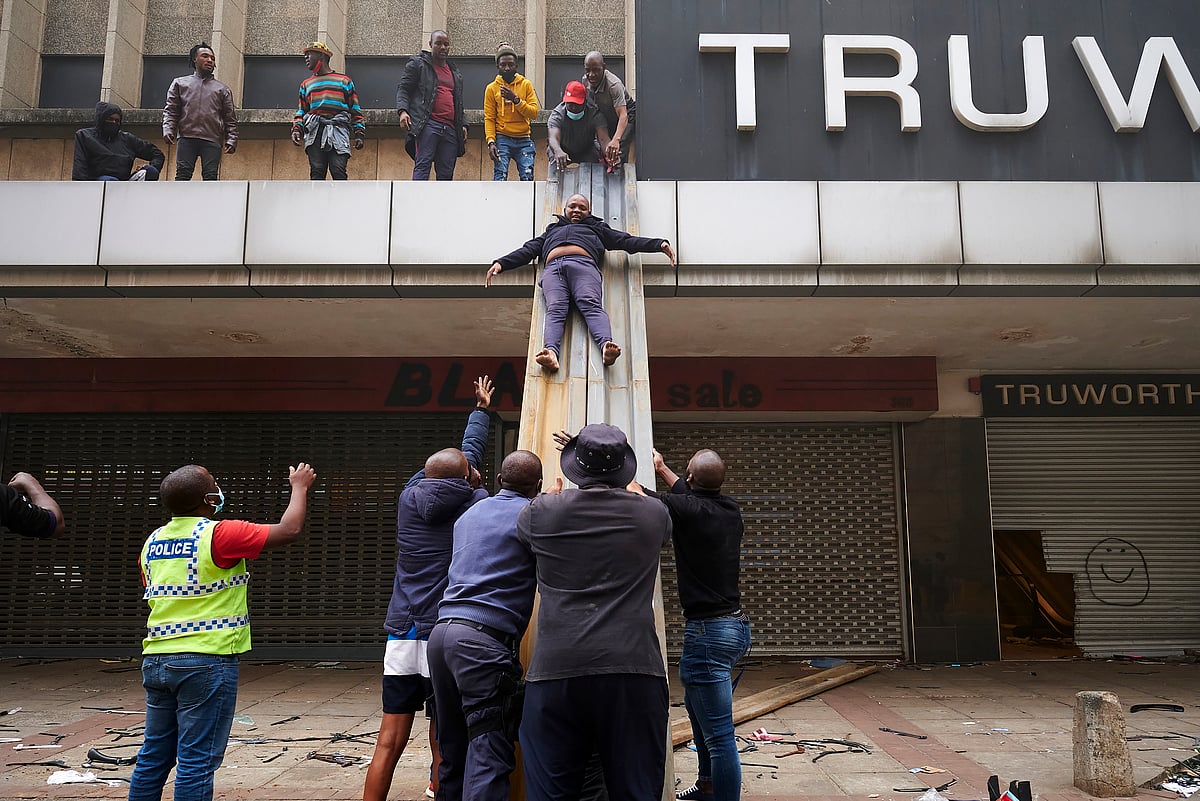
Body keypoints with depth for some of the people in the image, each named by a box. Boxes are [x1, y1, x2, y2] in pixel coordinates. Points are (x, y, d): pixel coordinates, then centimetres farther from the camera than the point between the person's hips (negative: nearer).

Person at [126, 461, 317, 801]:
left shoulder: (153, 542, 10)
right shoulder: (219, 534, -13)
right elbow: (288, 531, -10)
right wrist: (300, 486, 4)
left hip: (156, 659, 7)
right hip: (205, 661, -7)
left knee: (154, 756, 15)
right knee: (197, 762, -2)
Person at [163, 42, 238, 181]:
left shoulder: (222, 89, 21)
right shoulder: (180, 83, 20)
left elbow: (230, 118, 14)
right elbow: (170, 111, 13)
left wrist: (231, 140, 0)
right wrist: (168, 130, -5)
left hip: (212, 140, 0)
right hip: (186, 137, 0)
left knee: (210, 176, -10)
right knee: (183, 174, -11)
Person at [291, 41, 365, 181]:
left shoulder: (344, 81, 18)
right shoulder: (306, 84, 28)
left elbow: (355, 111, 14)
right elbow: (301, 111, 25)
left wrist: (359, 134, 3)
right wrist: (296, 130, 7)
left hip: (338, 132, -3)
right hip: (314, 132, 3)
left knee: (338, 171, -17)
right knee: (317, 172, -8)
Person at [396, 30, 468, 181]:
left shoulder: (455, 73, 27)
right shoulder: (418, 64, 11)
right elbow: (403, 89, 5)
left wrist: (463, 124, 15)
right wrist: (402, 110, -13)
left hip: (451, 128, 5)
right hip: (428, 124, -5)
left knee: (446, 173, 1)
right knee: (422, 166, -16)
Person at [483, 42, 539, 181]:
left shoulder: (526, 84, 7)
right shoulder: (492, 88, 6)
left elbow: (534, 112, -2)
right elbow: (489, 118, 2)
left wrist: (516, 99, -14)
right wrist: (491, 141, -12)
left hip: (524, 140, 1)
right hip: (502, 139, -1)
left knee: (527, 178, -8)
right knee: (500, 178, -13)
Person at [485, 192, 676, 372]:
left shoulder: (596, 228, 38)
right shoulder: (552, 230, 43)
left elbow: (627, 241, 28)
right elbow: (528, 249, 34)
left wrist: (659, 244, 14)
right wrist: (500, 263, 19)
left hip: (583, 264, -1)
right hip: (553, 268, 1)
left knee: (591, 304, -32)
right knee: (555, 308, -30)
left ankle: (606, 345, -60)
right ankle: (551, 351, -58)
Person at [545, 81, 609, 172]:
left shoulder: (593, 113, -27)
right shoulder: (557, 114, -28)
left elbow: (603, 139, -39)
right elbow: (553, 138, -44)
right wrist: (558, 152, -69)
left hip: (587, 150, 0)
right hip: (562, 150, 0)